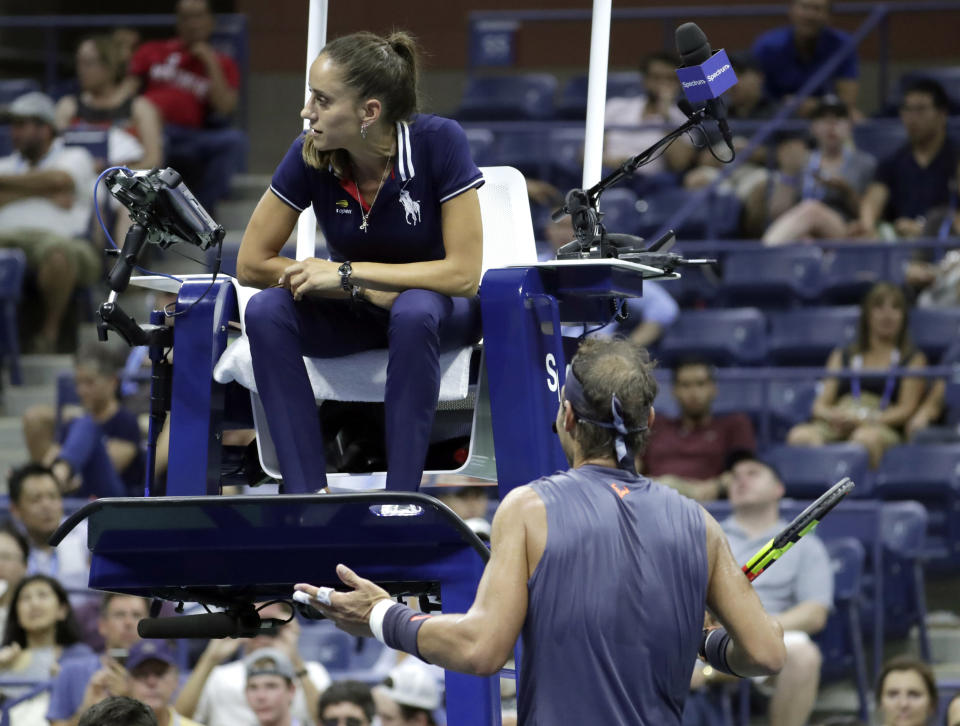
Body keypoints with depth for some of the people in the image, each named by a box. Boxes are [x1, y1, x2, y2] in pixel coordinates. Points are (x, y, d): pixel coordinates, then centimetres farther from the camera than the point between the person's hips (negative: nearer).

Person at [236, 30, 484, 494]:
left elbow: (462, 273, -25)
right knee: (267, 310, -27)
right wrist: (370, 292, -18)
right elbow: (251, 264, -10)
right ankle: (308, 494, -29)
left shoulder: (437, 143, -24)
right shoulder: (309, 156, -16)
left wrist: (347, 273, -28)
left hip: (436, 305, -3)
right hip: (354, 315, 3)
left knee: (415, 312, -38)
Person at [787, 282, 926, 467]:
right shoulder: (842, 356, 29)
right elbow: (821, 405, 20)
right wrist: (832, 416, -7)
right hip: (835, 427, 3)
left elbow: (906, 409, 7)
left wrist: (866, 420, -12)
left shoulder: (913, 359, 21)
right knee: (801, 435, -35)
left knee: (866, 437, -43)